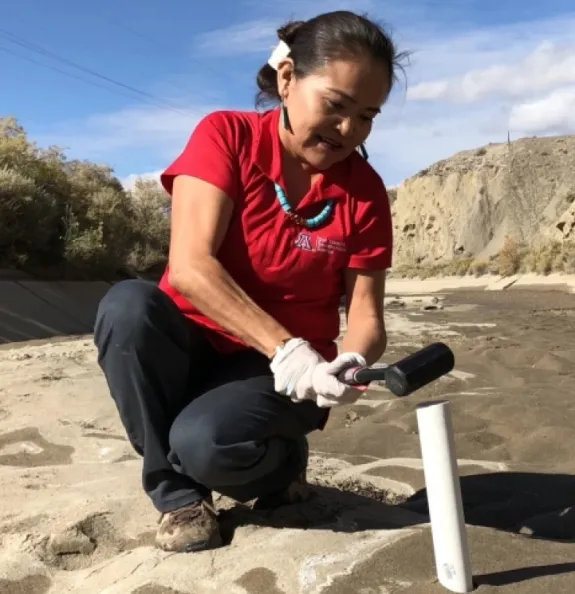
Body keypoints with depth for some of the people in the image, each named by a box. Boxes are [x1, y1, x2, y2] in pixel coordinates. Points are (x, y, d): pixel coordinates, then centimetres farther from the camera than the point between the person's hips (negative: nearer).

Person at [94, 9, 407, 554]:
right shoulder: (226, 136, -12)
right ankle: (178, 493, -10)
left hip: (287, 374, -1)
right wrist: (287, 348, -33)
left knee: (203, 442, -31)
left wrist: (353, 362, -33)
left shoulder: (365, 192, -7)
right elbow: (189, 267, -24)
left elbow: (366, 316, -8)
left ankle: (282, 461, 8)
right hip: (191, 346, 2)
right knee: (128, 306, -30)